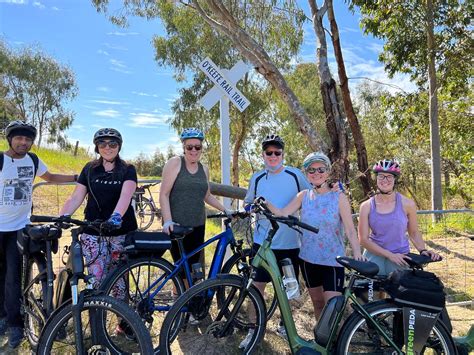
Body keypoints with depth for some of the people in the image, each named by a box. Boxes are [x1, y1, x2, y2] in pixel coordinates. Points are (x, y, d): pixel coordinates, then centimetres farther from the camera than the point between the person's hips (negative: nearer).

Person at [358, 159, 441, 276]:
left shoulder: (407, 204, -2)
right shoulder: (366, 206, -3)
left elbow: (414, 233, 10)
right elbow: (364, 239, -6)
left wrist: (423, 250, -7)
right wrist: (390, 255, -14)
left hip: (400, 259, 0)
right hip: (375, 256, 0)